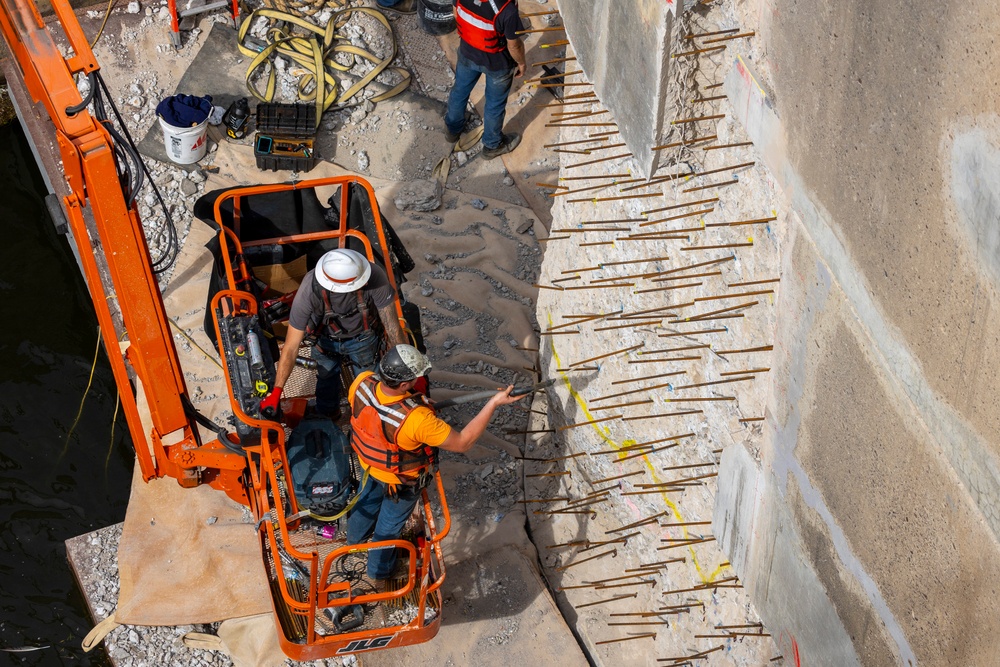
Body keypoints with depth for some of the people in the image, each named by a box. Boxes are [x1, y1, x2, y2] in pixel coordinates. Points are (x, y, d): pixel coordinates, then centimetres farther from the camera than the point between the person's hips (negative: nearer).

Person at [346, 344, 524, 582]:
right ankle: (379, 572, 53)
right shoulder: (416, 420, -48)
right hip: (402, 481, -5)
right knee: (389, 525, 25)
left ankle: (355, 537, 67)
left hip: (369, 462, 5)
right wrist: (494, 403, -34)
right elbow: (462, 442, -35)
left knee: (367, 499, 37)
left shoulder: (362, 383, -32)